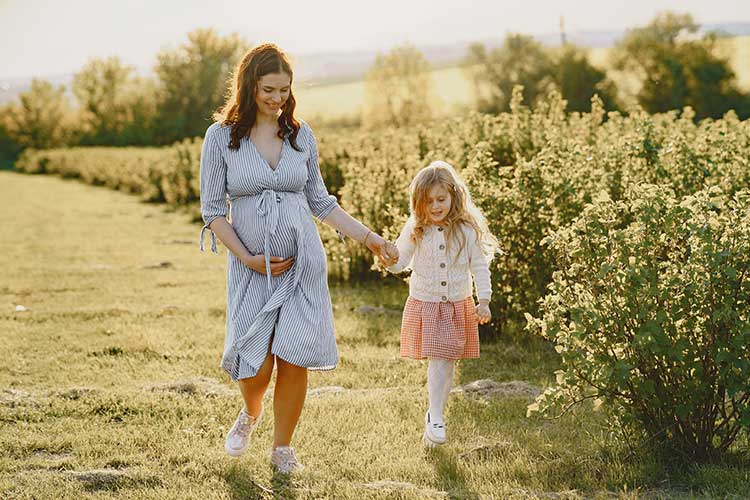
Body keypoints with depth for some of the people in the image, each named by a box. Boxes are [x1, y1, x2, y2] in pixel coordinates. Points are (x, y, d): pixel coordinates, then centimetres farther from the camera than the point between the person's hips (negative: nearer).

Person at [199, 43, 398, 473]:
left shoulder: (301, 135, 5)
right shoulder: (221, 136, -3)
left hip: (304, 263, 2)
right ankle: (251, 413, 29)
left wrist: (369, 237, 6)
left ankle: (283, 448, 16)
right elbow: (213, 211, -2)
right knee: (255, 364, -7)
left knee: (294, 359, -3)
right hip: (251, 266, -2)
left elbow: (320, 202, 13)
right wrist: (249, 259, -10)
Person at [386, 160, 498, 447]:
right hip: (424, 305, 0)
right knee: (437, 361, -7)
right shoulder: (415, 230, -3)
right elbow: (400, 262, 1)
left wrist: (484, 300, -4)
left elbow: (479, 267, 1)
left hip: (457, 306, 0)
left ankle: (435, 416, 14)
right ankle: (435, 416, -1)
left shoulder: (467, 230, -5)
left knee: (447, 362, 2)